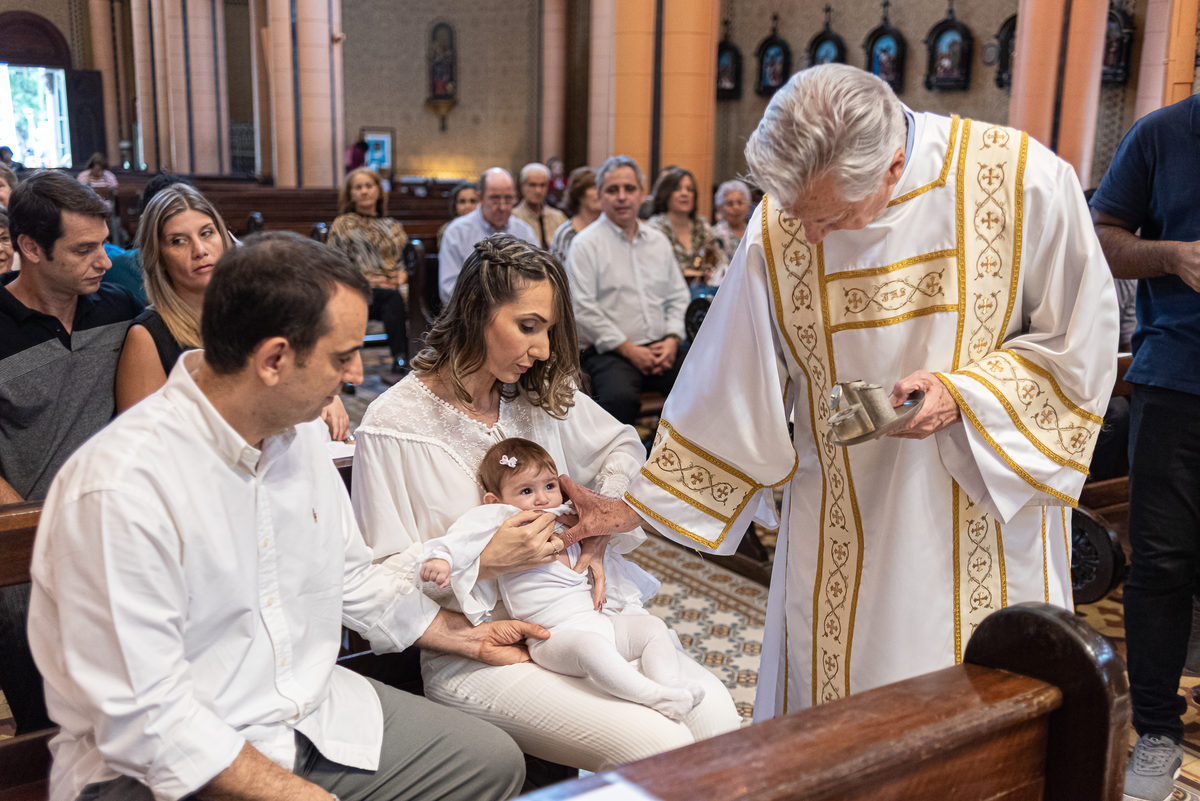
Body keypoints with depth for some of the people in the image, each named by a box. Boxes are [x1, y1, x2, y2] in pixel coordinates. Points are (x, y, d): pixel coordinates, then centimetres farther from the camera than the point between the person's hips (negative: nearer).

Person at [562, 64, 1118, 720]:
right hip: (839, 538, 2)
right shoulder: (776, 232, -10)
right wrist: (640, 505, 0)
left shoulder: (1022, 180, -16)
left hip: (988, 509, -1)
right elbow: (730, 391, -1)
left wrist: (962, 392, -20)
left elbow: (1082, 342, -5)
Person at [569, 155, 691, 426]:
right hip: (609, 351, -5)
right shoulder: (586, 244, 1)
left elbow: (678, 296, 21)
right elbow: (584, 309, -7)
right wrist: (629, 350, -12)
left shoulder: (658, 240, 19)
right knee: (620, 397, -37)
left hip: (662, 347, 5)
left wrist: (672, 339, 1)